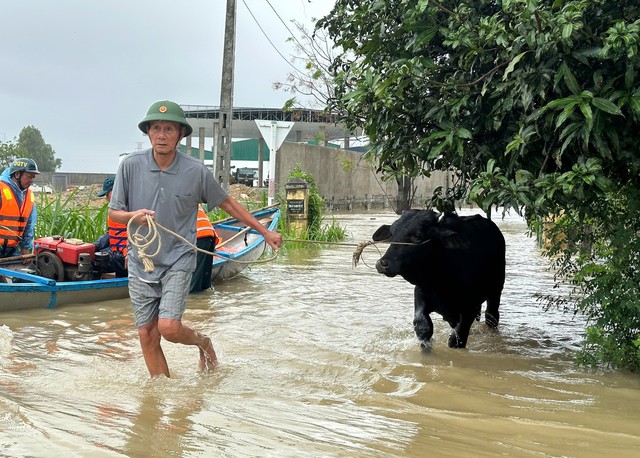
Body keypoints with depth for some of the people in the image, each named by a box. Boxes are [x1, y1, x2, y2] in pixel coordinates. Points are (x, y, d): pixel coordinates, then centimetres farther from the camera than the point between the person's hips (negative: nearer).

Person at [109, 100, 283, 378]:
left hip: (178, 260, -2)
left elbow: (227, 203, 7)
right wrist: (134, 216, -23)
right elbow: (113, 213, 1)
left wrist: (265, 232, 9)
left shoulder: (196, 171, -7)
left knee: (168, 327, -15)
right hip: (141, 261, 2)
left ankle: (203, 342, 19)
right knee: (147, 334, 4)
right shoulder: (131, 165, -6)